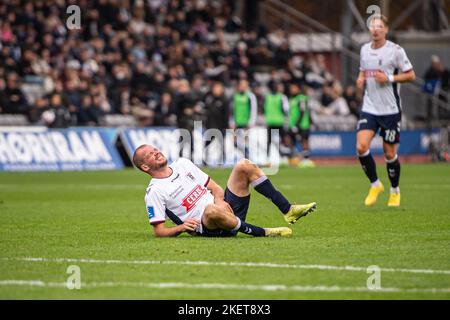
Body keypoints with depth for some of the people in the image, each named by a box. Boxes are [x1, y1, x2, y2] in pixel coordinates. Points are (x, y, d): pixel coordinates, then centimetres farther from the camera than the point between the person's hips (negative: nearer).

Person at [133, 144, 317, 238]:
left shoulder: (182, 164, 16)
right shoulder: (155, 192, -4)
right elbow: (159, 232, -7)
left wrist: (220, 200, -5)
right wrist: (181, 227, -24)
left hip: (226, 208, 7)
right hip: (205, 227, -7)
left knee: (244, 166, -8)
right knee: (213, 210, -44)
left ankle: (288, 210, -10)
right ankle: (262, 233, -29)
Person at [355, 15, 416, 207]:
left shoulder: (395, 50, -8)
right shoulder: (364, 49, 8)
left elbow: (411, 75, -5)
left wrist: (389, 78, -17)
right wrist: (360, 79, 2)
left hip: (390, 110, -4)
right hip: (369, 108, 4)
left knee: (390, 153, 3)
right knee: (361, 147, -13)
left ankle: (395, 191, 25)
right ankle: (375, 185, 8)